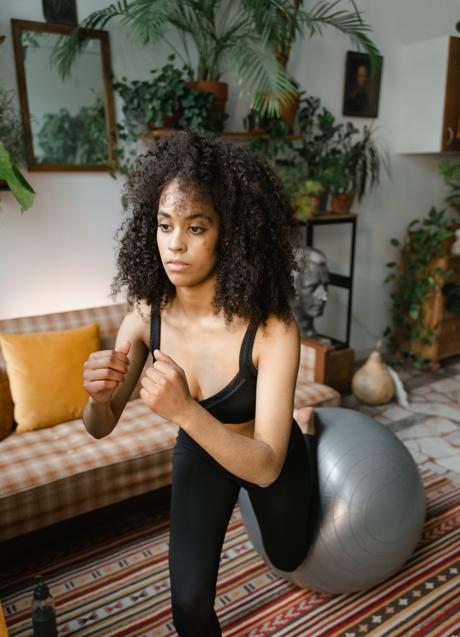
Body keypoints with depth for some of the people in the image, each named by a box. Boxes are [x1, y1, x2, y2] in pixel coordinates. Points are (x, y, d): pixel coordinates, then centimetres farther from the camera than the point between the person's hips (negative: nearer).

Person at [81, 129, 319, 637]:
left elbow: (265, 467, -36)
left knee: (288, 557, 30)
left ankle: (305, 428, 51)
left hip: (268, 457, -1)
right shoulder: (145, 315, -24)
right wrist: (98, 395, -36)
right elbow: (100, 428, -13)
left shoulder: (272, 330, -37)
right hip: (200, 453, 2)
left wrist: (183, 410, -52)